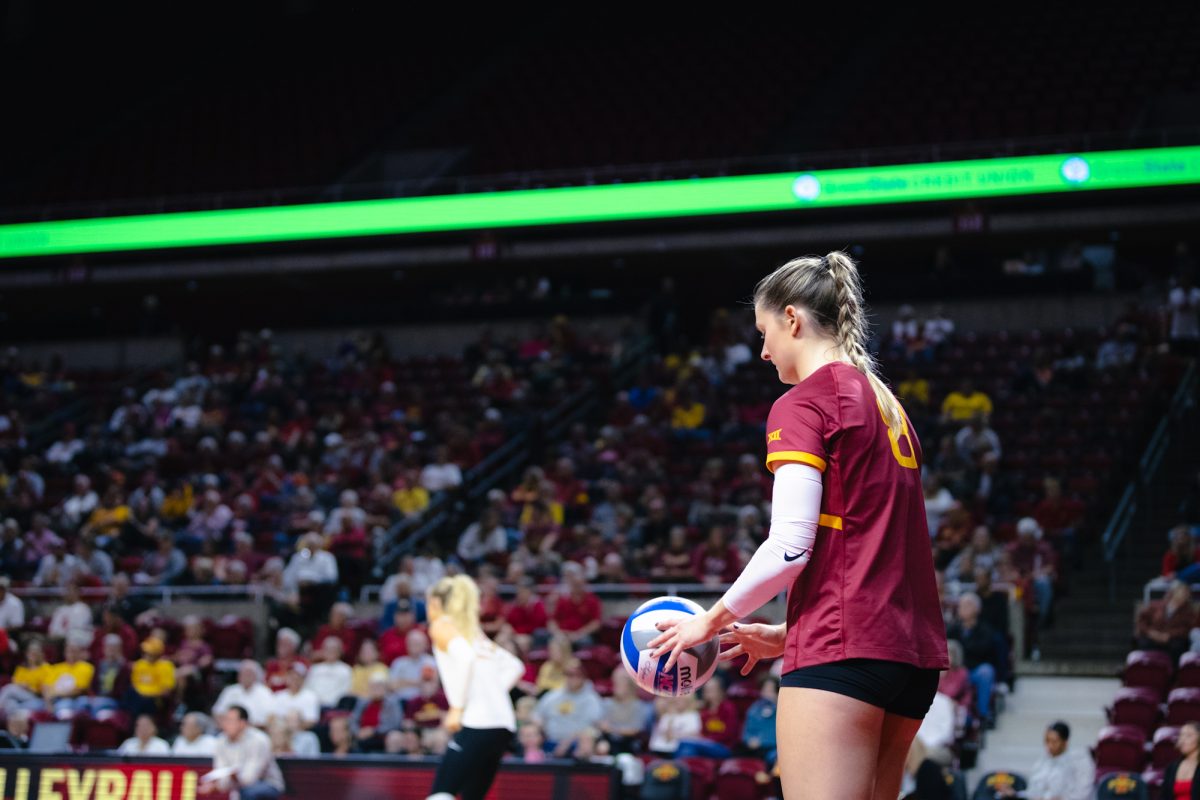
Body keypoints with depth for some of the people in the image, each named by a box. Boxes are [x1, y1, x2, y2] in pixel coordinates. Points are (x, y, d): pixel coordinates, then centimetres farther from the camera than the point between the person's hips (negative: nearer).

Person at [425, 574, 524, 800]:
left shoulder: (441, 626, 3)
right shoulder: (474, 632, 26)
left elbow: (465, 657, -16)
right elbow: (514, 666, 22)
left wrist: (457, 708, -14)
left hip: (477, 724, -8)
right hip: (504, 725, 8)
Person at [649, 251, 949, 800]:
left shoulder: (803, 404, -5)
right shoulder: (885, 404, 19)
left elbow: (790, 546, -13)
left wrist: (713, 621, 1)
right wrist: (786, 636, 23)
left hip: (843, 651, -9)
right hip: (914, 650, 9)